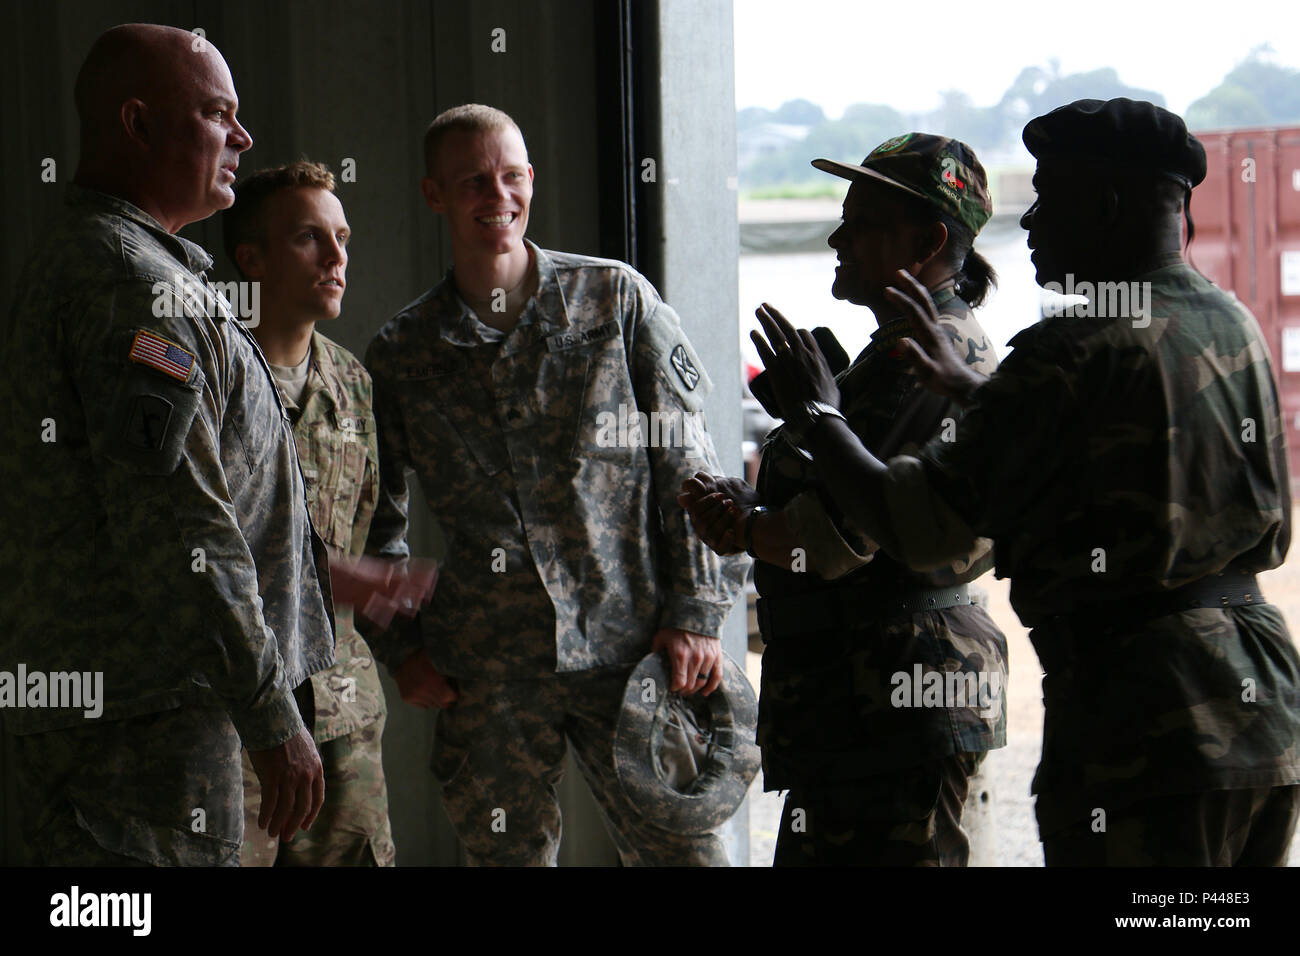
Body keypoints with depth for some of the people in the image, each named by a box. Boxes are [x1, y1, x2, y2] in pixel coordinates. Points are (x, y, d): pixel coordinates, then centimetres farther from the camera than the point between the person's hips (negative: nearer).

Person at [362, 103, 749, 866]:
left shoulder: (616, 299, 4)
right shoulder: (401, 355, 8)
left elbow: (687, 466, 4)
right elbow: (376, 522, 18)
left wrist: (696, 614, -3)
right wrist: (399, 644, 7)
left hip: (631, 650, -1)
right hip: (486, 674, 1)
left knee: (685, 845, -2)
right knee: (509, 854, 6)